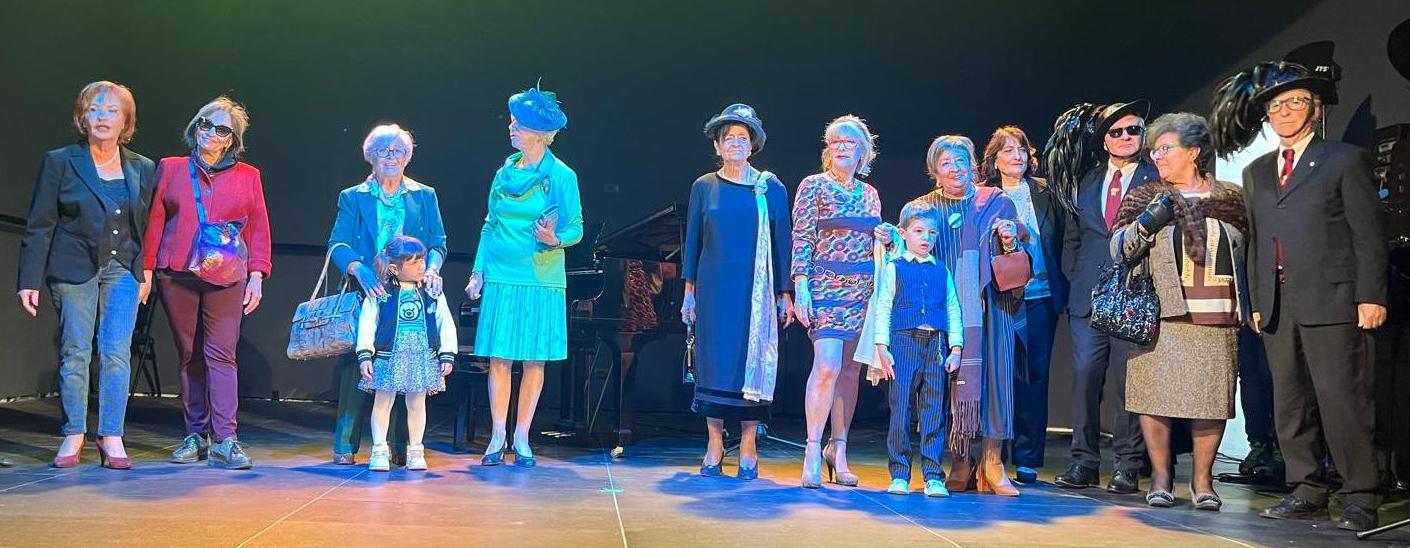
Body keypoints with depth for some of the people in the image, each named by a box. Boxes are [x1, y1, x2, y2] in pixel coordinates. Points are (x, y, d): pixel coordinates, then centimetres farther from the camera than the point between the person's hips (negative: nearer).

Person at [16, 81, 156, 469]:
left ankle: (112, 439, 0)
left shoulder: (143, 169, 7)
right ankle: (73, 435, 13)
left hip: (122, 270, 1)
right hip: (73, 268, -1)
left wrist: (146, 272, 4)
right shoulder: (59, 162, 2)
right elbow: (39, 226, 1)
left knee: (117, 353, -5)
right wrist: (29, 281, -3)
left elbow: (149, 227, 10)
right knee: (75, 353, 1)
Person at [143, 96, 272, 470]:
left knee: (221, 354, -8)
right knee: (189, 355, 6)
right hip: (176, 275, 2)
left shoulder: (247, 176, 9)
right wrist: (147, 270, 5)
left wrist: (256, 275, 0)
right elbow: (154, 222, 11)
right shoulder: (170, 169, 12)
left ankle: (224, 440, -9)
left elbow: (258, 229, 7)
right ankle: (195, 435, 13)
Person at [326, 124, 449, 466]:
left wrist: (431, 269, -14)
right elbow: (338, 244, 0)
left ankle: (402, 447, 2)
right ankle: (345, 446, 0)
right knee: (357, 366, -7)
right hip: (367, 295, -1)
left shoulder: (425, 196, 15)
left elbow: (438, 243, 8)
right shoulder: (353, 197, 12)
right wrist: (360, 270, -21)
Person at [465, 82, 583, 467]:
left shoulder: (561, 175, -3)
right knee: (498, 357, 2)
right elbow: (490, 224, 15)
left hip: (541, 279, -3)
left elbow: (576, 229, -2)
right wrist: (478, 272, 10)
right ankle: (497, 437, 10)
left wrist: (555, 239, -24)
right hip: (501, 276, 4)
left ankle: (522, 439, 11)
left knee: (534, 360, 1)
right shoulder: (506, 171, 10)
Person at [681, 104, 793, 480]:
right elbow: (692, 241, 9)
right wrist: (689, 292, 4)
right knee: (713, 361, 0)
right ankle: (714, 445, 8)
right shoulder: (704, 187, 7)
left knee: (753, 362, -1)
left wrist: (785, 294, 0)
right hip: (714, 290, 1)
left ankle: (747, 448, 7)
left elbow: (783, 243, 4)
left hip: (755, 291, -1)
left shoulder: (771, 188, 4)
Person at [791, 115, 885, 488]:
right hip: (826, 286, -5)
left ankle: (838, 450, 13)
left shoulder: (870, 194, 16)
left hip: (863, 289, 5)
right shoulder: (814, 186, 2)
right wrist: (801, 286, -12)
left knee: (850, 371, 5)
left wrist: (885, 237, 0)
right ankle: (813, 452, -7)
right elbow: (802, 238, -4)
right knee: (827, 366, -16)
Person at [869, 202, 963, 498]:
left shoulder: (942, 271, 14)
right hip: (903, 342, -3)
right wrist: (882, 348, -6)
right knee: (900, 409, -2)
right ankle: (899, 475, 7)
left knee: (934, 412, 1)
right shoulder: (894, 269, 5)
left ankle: (933, 476, 6)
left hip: (936, 345, 3)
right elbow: (883, 310, 2)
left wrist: (955, 348, 5)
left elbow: (953, 310, 13)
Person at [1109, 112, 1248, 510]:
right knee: (1156, 392, -3)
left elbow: (1247, 250, 18)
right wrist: (1146, 223, -14)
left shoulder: (1231, 199, 11)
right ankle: (1161, 475, 11)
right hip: (1162, 313, -1)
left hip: (1217, 316, 1)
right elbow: (1119, 250, 3)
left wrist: (1248, 306, 10)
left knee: (1213, 396, 1)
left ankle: (1203, 479, 13)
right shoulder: (1147, 198, 9)